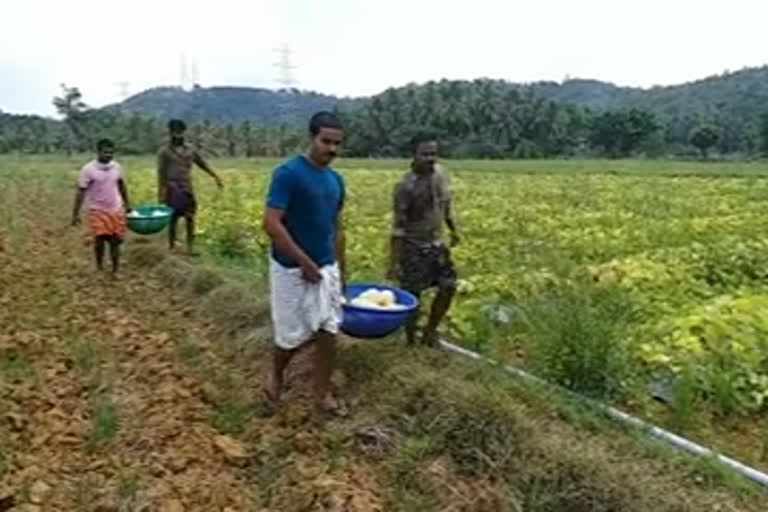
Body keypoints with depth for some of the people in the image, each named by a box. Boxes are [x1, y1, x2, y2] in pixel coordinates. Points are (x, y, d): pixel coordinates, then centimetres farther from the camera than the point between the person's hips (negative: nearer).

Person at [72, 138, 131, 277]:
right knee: (100, 240, -9)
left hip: (116, 210, 3)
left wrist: (126, 203, 21)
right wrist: (75, 214, -10)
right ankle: (100, 266, 16)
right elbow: (81, 192, -10)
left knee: (115, 241, 5)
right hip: (97, 211, -3)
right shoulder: (88, 169, -12)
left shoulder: (117, 167, 0)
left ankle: (115, 271, 16)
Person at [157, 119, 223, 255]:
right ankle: (171, 247, 11)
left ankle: (190, 247, 9)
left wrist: (215, 177, 12)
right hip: (173, 190, -4)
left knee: (190, 218, 2)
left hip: (187, 189, 4)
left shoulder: (190, 151, 10)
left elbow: (203, 164, 18)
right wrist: (161, 195, -11)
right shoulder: (164, 152, -3)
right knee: (173, 219, 1)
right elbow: (161, 174, -6)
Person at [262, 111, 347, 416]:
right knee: (293, 337, 5)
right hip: (292, 271, -6)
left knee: (327, 334, 8)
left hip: (326, 270, 6)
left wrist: (340, 270, 15)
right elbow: (271, 224, -21)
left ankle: (323, 395, 23)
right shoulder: (288, 173, -16)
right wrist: (305, 263, -19)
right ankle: (276, 375, 35)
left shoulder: (336, 180, 7)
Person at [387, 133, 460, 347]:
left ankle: (430, 332, 24)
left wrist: (453, 229, 21)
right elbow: (398, 227, -18)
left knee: (448, 287, 6)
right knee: (412, 297, 3)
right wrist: (394, 262, -19)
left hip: (437, 243, 6)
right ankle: (411, 341, 19)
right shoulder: (405, 186, -20)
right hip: (414, 247, -6)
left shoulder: (440, 173, -2)